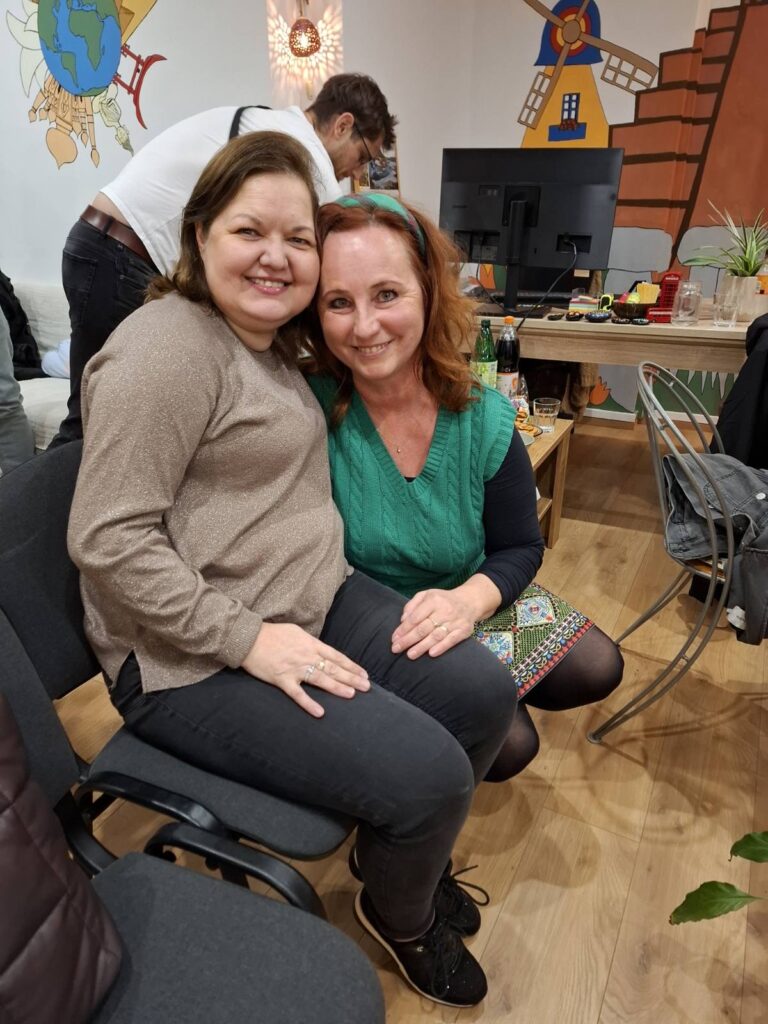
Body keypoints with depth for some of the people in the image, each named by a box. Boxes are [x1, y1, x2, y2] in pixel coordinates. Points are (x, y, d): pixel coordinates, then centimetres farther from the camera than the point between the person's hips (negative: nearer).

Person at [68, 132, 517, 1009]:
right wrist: (245, 639, -22)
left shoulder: (277, 346, 13)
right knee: (428, 774, -16)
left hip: (320, 600, 9)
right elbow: (107, 539, -21)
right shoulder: (167, 346, -16)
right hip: (193, 662, -9)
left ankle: (408, 853, 30)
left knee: (484, 694, 0)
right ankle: (397, 911, 22)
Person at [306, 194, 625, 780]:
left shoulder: (485, 421, -14)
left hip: (463, 607, 4)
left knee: (597, 667, -2)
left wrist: (470, 599, -26)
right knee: (504, 745, -16)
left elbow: (520, 548, -5)